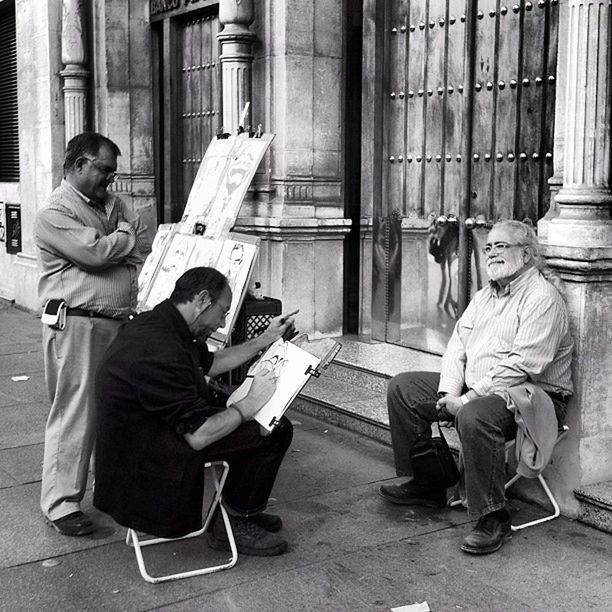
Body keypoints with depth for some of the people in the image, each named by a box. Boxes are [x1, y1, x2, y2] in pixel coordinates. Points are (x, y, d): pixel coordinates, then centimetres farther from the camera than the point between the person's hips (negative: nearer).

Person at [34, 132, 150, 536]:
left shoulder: (112, 204, 17)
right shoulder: (55, 214, -9)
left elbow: (145, 247, 13)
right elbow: (96, 252, -19)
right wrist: (125, 236, -1)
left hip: (122, 324, 8)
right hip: (78, 327, -8)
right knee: (75, 415, -4)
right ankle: (61, 504, 6)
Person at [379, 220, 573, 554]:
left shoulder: (542, 298, -12)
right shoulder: (485, 295, 17)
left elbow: (522, 365, -22)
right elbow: (457, 345, 11)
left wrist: (469, 398, -23)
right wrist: (449, 392, -6)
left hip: (532, 393, -9)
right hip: (472, 389, 9)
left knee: (475, 417, -39)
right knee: (402, 387, 4)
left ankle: (493, 520, -25)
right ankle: (424, 484, 11)